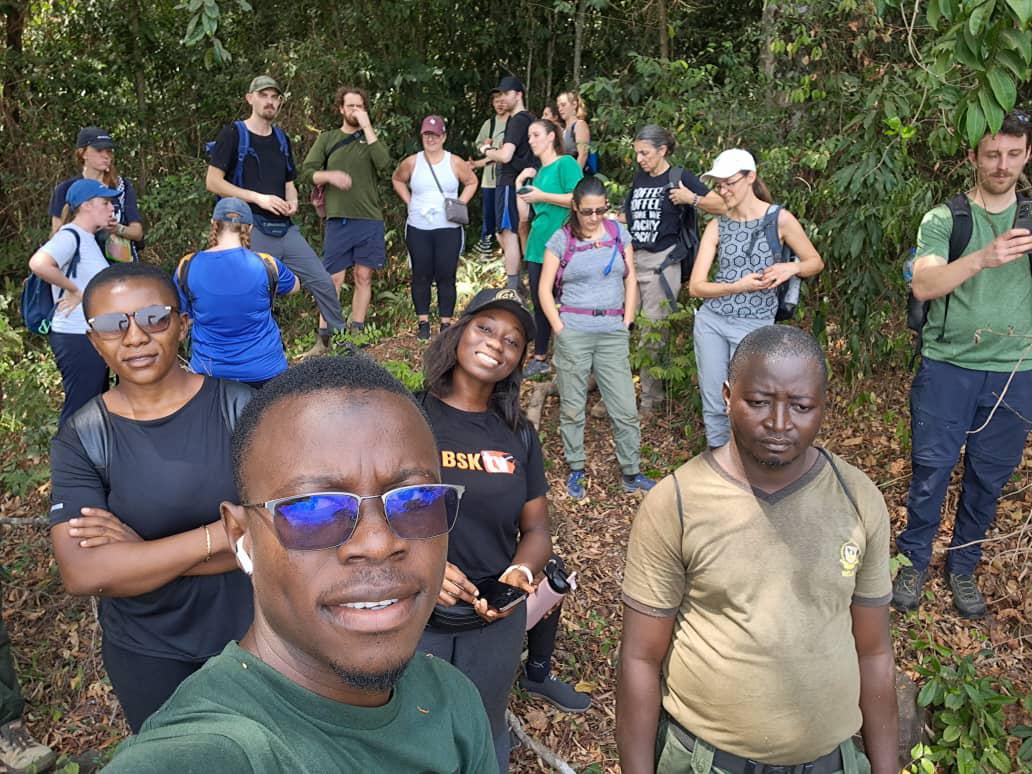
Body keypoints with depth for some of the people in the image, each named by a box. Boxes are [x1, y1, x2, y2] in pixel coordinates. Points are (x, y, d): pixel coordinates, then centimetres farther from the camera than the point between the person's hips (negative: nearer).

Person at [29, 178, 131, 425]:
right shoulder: (70, 235, -14)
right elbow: (39, 264, -32)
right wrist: (74, 291, -19)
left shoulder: (89, 239, 14)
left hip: (94, 337, 10)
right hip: (77, 339, -10)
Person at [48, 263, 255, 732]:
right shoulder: (81, 439, -10)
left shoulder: (239, 407, -14)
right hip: (147, 656, 1)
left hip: (251, 634, 0)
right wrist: (217, 535, -26)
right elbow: (81, 574, -21)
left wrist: (141, 552, -21)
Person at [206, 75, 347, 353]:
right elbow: (213, 182, -9)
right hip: (250, 230, -6)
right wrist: (258, 198, -17)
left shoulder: (281, 139, 16)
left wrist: (292, 201, 1)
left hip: (285, 229, 6)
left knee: (323, 282, 2)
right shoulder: (233, 134, -3)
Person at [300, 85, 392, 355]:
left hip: (370, 220, 1)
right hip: (338, 219, -1)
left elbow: (384, 165, -10)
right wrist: (330, 175, -15)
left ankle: (357, 334, 14)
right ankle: (323, 338, 2)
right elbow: (307, 172, 5)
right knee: (333, 279, -4)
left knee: (364, 277, 4)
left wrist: (367, 127, -9)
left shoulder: (371, 138, 11)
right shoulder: (327, 138, 11)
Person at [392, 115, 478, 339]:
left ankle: (446, 323, 9)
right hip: (418, 229, 1)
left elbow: (472, 182, 12)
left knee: (446, 276, 1)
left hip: (449, 229, -1)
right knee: (421, 276, 5)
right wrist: (409, 202, 6)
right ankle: (423, 322, 14)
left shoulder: (455, 163, -1)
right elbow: (397, 180, 18)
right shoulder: (412, 163, 2)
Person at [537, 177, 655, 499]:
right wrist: (559, 328, -7)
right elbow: (544, 288, 0)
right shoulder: (561, 239, -1)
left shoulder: (619, 233, 7)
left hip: (613, 333, 2)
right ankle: (576, 471, 21)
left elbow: (630, 280, 11)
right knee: (572, 408, 7)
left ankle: (632, 473, 16)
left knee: (625, 408, 2)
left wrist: (627, 322, 3)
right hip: (573, 331, -2)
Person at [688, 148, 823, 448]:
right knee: (713, 406, 8)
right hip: (710, 321, 3)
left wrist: (791, 268, -15)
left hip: (754, 324, -3)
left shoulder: (779, 218, -4)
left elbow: (816, 262, 7)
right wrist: (738, 286, -17)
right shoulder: (717, 226, 3)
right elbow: (696, 286, -2)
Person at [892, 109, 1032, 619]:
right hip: (949, 367, -2)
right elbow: (923, 286, -16)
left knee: (989, 477, 10)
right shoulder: (944, 220, -2)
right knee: (931, 469, 2)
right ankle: (914, 562, 21)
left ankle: (963, 568, 27)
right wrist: (983, 258, -30)